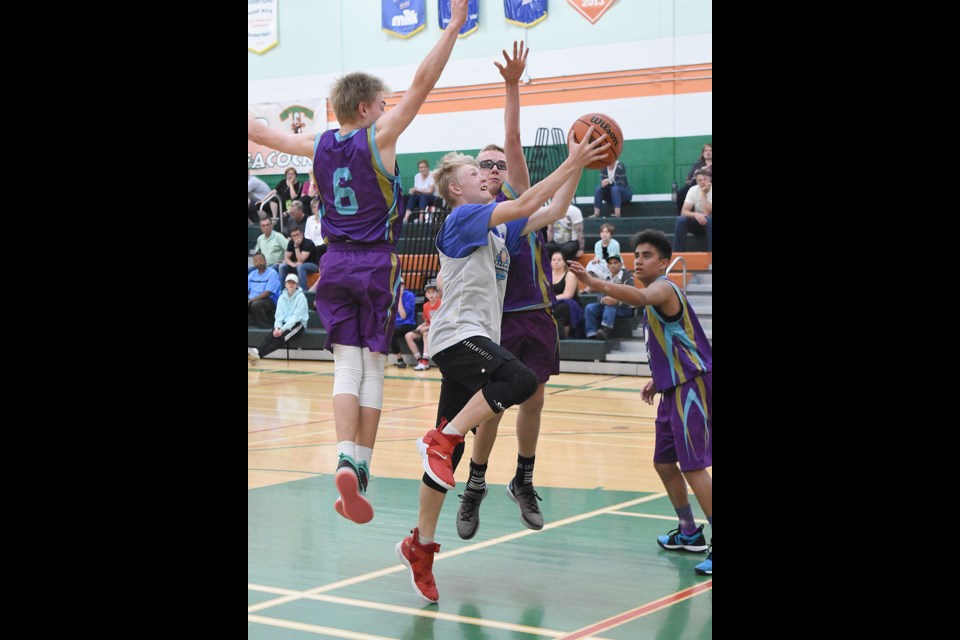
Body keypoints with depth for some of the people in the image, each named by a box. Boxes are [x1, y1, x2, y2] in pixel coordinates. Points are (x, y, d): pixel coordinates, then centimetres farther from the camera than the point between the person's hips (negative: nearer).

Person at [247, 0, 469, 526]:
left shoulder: (318, 146, 5)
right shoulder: (377, 138, -7)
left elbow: (259, 132, 18)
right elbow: (421, 84, -12)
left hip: (335, 264, 4)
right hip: (376, 264, -4)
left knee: (347, 365, 3)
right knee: (373, 368, 1)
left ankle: (346, 459, -14)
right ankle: (360, 471, -2)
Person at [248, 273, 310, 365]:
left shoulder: (301, 297, -6)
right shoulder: (282, 297, 12)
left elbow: (296, 317, -15)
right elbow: (279, 315, 5)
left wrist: (283, 329, -23)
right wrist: (277, 327, -16)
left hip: (298, 325, -5)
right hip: (285, 324, 5)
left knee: (281, 337, -32)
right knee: (272, 336, -27)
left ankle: (258, 354, -49)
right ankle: (256, 351, -50)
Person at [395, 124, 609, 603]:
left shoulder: (498, 227, 21)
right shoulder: (462, 218, -4)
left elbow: (551, 212, 22)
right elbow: (525, 204, -14)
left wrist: (580, 165, 13)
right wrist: (572, 162, -11)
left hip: (475, 341, 8)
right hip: (458, 335, -8)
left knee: (449, 448, 6)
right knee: (522, 380, -32)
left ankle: (420, 546, 10)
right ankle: (440, 439, -21)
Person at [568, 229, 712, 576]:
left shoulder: (664, 288, -13)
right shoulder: (655, 295, 17)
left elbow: (641, 297, -39)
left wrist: (595, 283, -53)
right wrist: (657, 379, 15)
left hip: (691, 386, -10)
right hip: (674, 388, 10)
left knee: (693, 466, -13)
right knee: (664, 462, 16)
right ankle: (689, 534, 29)